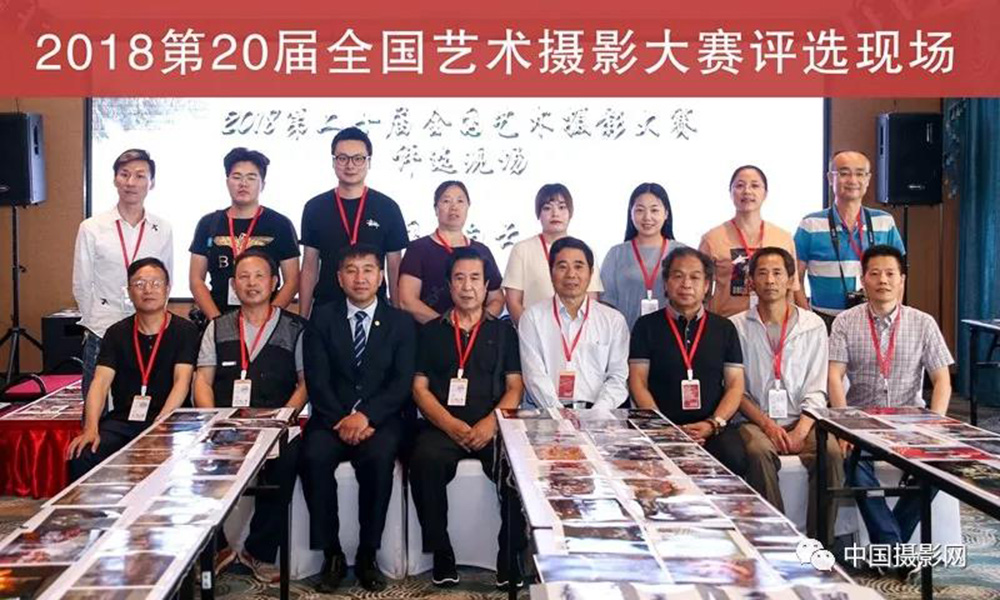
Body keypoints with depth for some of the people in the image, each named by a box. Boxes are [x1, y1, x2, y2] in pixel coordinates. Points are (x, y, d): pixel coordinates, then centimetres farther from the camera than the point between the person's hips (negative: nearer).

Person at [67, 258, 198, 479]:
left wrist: (159, 424, -23)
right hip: (122, 419, 3)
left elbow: (182, 382, -8)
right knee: (81, 457, -24)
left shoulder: (184, 331, 3)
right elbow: (100, 383, 0)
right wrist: (91, 428, -17)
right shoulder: (117, 333, 11)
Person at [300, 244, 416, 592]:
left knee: (379, 459, -32)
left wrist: (366, 416, -17)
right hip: (332, 417, 1)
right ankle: (331, 554, -15)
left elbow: (402, 383, -2)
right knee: (314, 457, -30)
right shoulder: (322, 319, 9)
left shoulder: (400, 323, 8)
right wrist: (343, 420, -15)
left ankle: (367, 556, -17)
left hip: (380, 419, -1)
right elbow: (317, 379, 0)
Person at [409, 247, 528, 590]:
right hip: (442, 427, 0)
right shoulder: (430, 332, 16)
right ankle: (441, 553, -19)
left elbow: (515, 386, 8)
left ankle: (510, 554, -16)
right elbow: (420, 387, 8)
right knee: (426, 459, -33)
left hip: (493, 428, 0)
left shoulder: (503, 331, 17)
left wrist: (490, 424, -11)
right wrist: (452, 425, -10)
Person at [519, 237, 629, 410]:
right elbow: (534, 376, 0)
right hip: (548, 416, -1)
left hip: (599, 415, 1)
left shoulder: (614, 320, 12)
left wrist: (595, 415, -10)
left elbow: (618, 378, 6)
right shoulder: (533, 317, 9)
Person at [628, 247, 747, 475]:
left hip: (714, 428, 2)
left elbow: (735, 384, 11)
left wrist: (713, 424, -7)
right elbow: (638, 383, 4)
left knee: (735, 457, -30)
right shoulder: (647, 326, 11)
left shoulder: (724, 328, 16)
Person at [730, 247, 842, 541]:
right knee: (759, 452, -34)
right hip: (756, 420, -1)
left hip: (801, 420, 1)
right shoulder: (737, 326, 7)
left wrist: (800, 431, -11)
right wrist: (766, 424, -11)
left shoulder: (813, 325, 11)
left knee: (832, 452, -29)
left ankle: (820, 542, -21)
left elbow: (816, 390, 5)